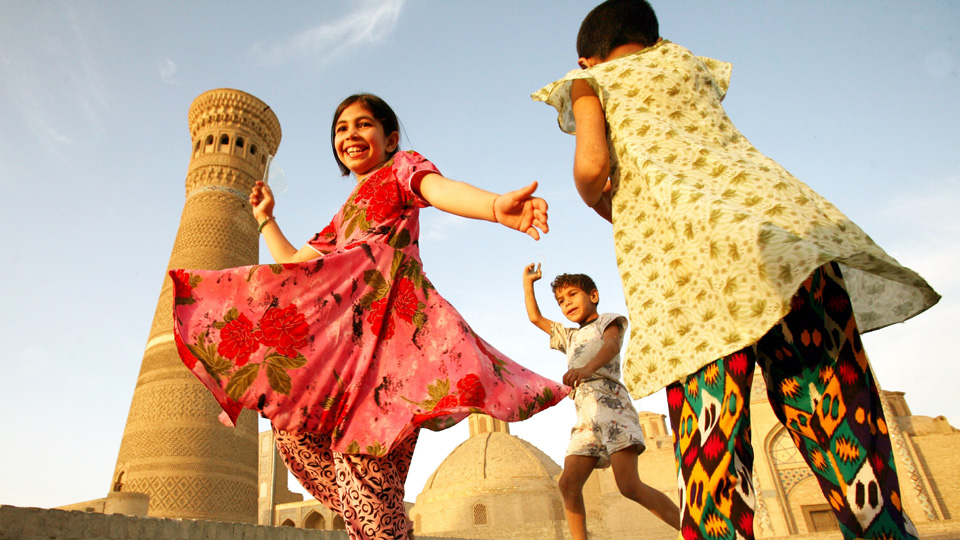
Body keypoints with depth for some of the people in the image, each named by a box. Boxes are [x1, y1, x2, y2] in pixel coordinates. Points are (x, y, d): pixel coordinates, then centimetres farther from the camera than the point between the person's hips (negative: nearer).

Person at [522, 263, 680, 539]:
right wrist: (528, 283, 36)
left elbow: (612, 343, -9)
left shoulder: (608, 320, 15)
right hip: (585, 415, 7)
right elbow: (536, 318, 43)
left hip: (610, 401, -7)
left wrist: (587, 368, -30)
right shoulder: (570, 336, 34)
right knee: (568, 483, -9)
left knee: (629, 485, -20)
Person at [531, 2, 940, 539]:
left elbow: (592, 166, 3)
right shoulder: (685, 60, 33)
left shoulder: (589, 80, 20)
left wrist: (603, 205, 21)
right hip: (778, 212, 4)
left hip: (684, 245, -4)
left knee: (710, 448, -6)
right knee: (841, 426, 2)